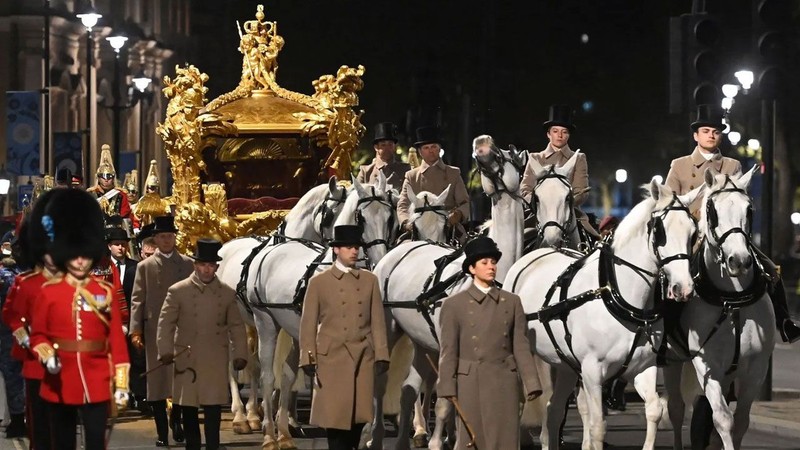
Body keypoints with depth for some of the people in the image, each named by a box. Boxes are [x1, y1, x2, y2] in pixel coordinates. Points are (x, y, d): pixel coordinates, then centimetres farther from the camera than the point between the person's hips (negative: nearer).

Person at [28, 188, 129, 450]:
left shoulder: (105, 292, 2)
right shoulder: (48, 291, 2)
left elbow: (117, 340, 2)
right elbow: (38, 335, 6)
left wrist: (121, 383, -2)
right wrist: (47, 356, -16)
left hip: (96, 385, 0)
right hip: (59, 385, 1)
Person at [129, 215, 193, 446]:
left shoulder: (187, 265, 9)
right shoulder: (145, 267, 7)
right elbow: (137, 300, 3)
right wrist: (135, 331, -6)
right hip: (154, 330, 0)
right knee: (157, 381, 1)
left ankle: (176, 419, 22)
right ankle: (162, 431, 7)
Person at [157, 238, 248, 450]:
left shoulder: (228, 293, 5)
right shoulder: (177, 291, 0)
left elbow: (236, 327, 7)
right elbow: (166, 323, -2)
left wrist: (239, 354, -3)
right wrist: (165, 351, -13)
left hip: (215, 361, 0)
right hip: (186, 359, 0)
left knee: (213, 411, -5)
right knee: (188, 411, 8)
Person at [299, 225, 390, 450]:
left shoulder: (370, 280, 10)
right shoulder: (319, 282, 2)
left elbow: (377, 321, 9)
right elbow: (308, 324, 1)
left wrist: (381, 355, 2)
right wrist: (308, 359, -6)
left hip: (363, 359, 3)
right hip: (332, 359, -3)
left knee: (358, 416, 5)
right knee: (335, 415, -4)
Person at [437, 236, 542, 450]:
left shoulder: (512, 302, 7)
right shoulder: (454, 304, 1)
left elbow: (521, 346, 4)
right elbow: (449, 350, -1)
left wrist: (531, 384, -3)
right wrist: (448, 389, -7)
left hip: (504, 382, 2)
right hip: (471, 383, -2)